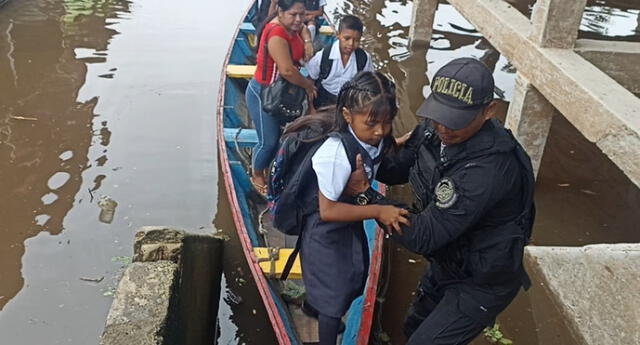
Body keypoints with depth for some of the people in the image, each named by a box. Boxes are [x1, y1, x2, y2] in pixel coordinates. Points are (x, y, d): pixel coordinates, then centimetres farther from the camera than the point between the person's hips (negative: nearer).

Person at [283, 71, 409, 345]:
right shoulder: (337, 153, -37)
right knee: (335, 292, 8)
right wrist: (378, 211, -33)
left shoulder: (374, 137, -15)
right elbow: (328, 210, -32)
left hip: (349, 222, 8)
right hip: (325, 229, -8)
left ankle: (312, 305, 58)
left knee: (352, 277, 29)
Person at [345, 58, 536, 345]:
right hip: (446, 264, 8)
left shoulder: (488, 169, -39)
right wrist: (359, 161, -19)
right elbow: (400, 166, -1)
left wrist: (366, 193, -28)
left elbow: (423, 236, -34)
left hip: (481, 284, -8)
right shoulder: (435, 128, -16)